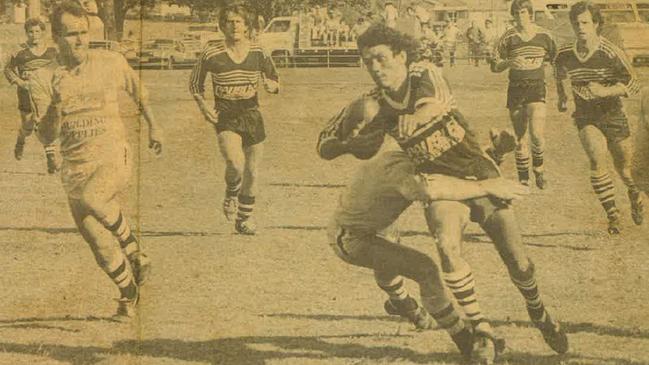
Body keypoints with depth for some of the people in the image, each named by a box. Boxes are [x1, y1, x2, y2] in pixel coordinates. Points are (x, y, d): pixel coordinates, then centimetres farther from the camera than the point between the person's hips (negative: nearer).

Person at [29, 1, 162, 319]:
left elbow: (138, 90, 20)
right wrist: (56, 106, -22)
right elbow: (46, 137, -5)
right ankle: (129, 293, 26)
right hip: (75, 167, 2)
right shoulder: (44, 81, -2)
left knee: (92, 198, -34)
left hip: (113, 156, -2)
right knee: (100, 246, 1)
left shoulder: (111, 63, -1)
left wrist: (153, 126, 24)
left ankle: (135, 252, -12)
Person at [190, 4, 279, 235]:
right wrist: (203, 106, -5)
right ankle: (231, 195, 7)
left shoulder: (258, 53, -1)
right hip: (225, 118, -3)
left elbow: (274, 79, 12)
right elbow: (194, 83, 9)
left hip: (252, 115, 3)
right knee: (235, 162, -26)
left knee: (251, 172, 8)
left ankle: (244, 220, 27)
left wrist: (272, 85, -12)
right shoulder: (212, 55, -5)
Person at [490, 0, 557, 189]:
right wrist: (510, 62, -14)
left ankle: (538, 169, 8)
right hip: (515, 88, 1)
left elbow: (555, 58, 18)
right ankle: (523, 179, 16)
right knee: (520, 136, 4)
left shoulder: (543, 35, 2)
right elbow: (494, 66, 2)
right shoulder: (508, 37, 1)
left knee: (537, 133, -19)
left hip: (537, 87, -1)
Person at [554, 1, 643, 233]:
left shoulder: (611, 53, -17)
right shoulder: (565, 55, -5)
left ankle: (634, 194, 45)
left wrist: (605, 91, -28)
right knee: (598, 160, -23)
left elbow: (633, 85, -16)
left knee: (624, 167, 8)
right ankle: (612, 215, -15)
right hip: (585, 116, 1)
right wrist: (561, 95, 22)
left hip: (613, 114, -1)